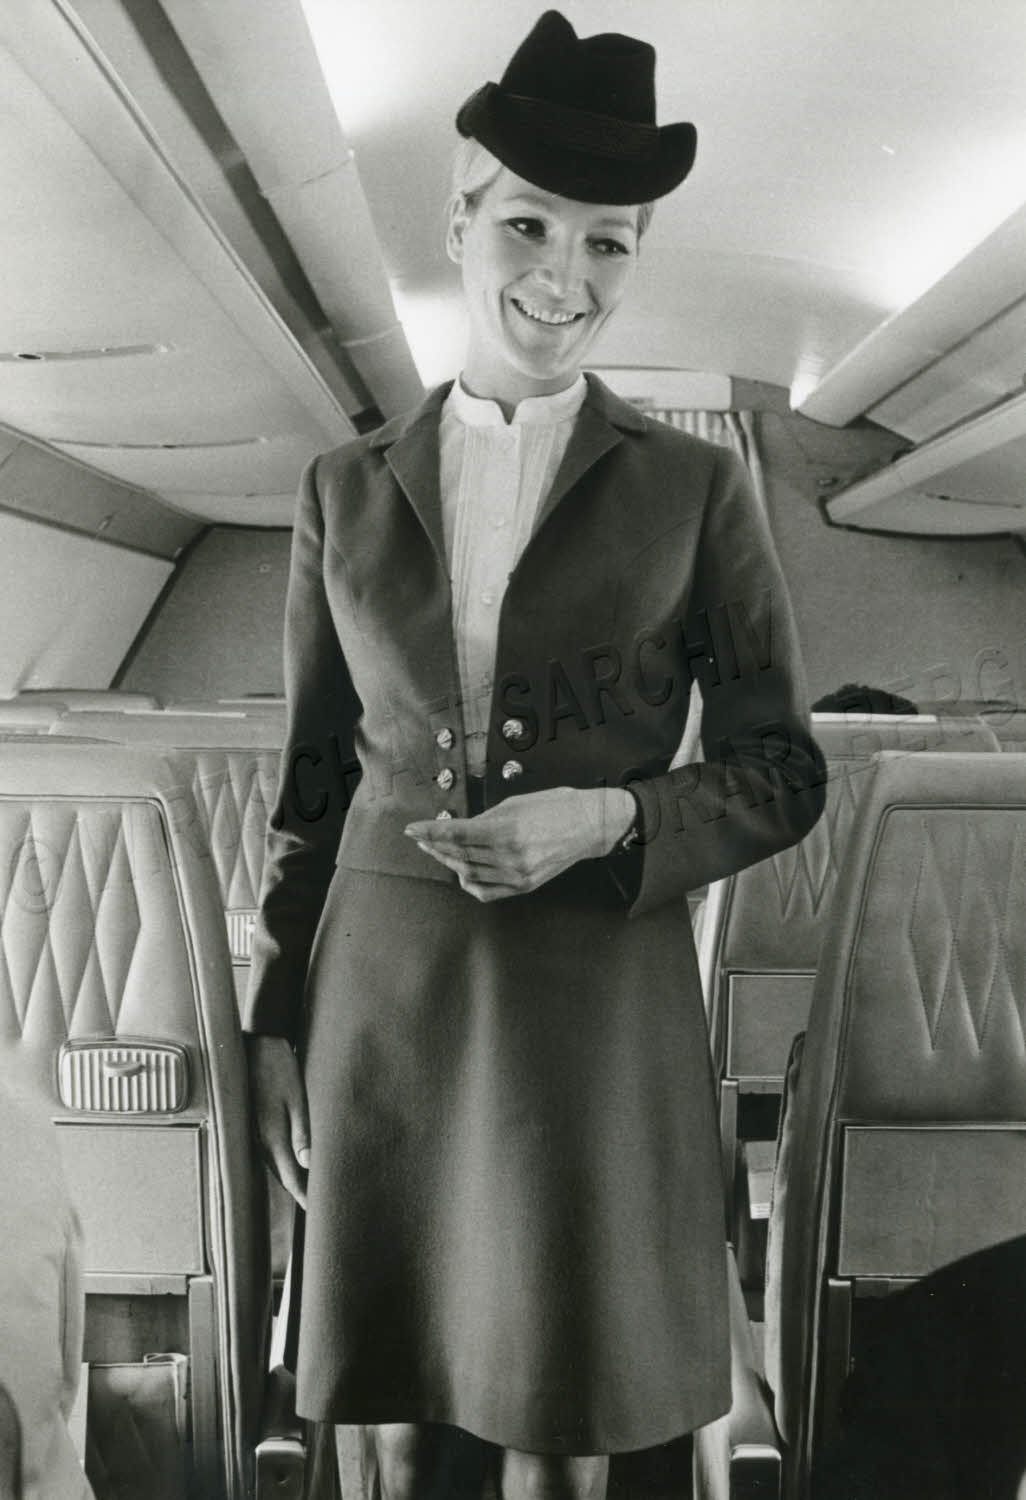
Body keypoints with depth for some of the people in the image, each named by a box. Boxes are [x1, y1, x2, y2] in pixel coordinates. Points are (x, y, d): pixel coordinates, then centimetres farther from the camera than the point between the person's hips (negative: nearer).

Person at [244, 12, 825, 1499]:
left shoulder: (697, 488, 0)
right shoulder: (347, 489, 6)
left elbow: (779, 772, 2)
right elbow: (314, 772, 9)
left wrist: (612, 821, -17)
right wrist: (277, 1025, 7)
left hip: (599, 998, -2)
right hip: (385, 986, 2)